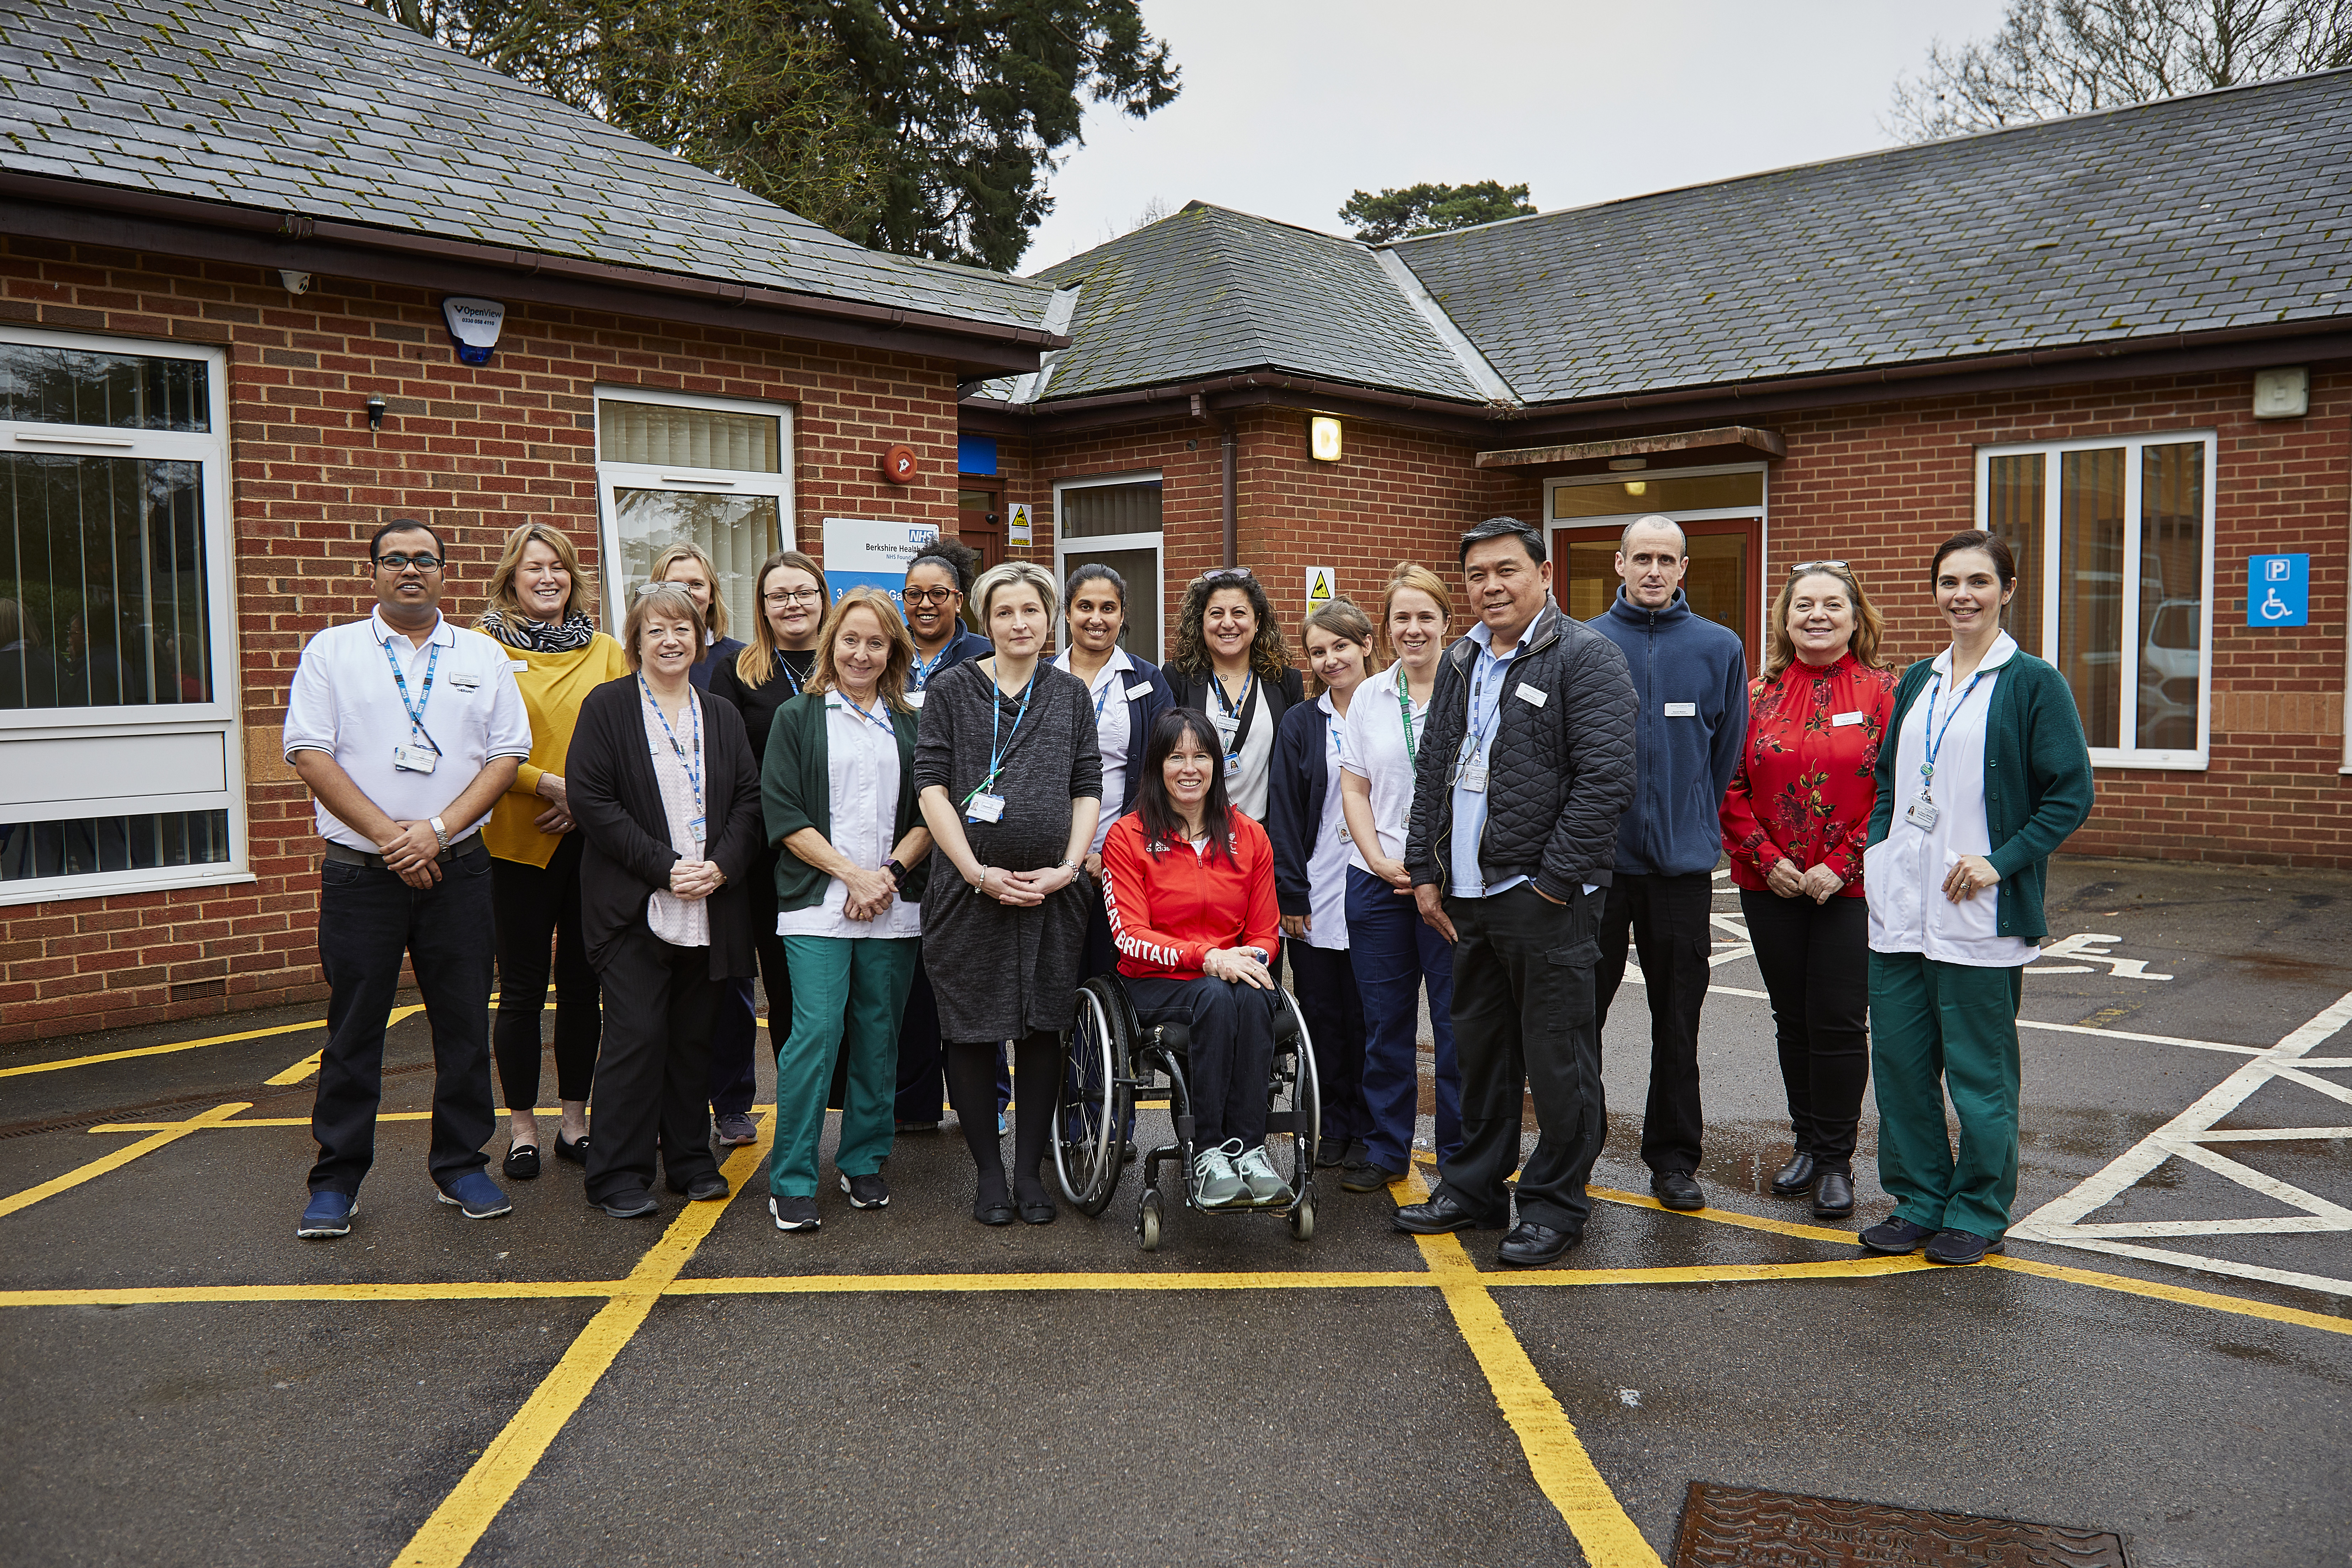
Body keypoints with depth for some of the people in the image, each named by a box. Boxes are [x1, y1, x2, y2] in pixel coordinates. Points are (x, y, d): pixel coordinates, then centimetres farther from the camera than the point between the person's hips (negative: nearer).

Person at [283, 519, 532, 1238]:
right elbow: (310, 753, -4)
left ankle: (461, 1166, 19)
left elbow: (507, 756, 3)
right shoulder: (332, 651, 4)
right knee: (353, 1030, 4)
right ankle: (336, 1181, 16)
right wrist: (390, 835, -13)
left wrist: (438, 829, -11)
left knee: (465, 1024, 6)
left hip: (458, 869, 2)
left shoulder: (483, 657, 9)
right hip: (359, 873, -1)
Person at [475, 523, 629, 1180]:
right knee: (522, 987, 3)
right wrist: (548, 784, -14)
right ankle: (522, 1126, 15)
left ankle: (575, 1120, 20)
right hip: (518, 838, -3)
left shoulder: (607, 652, 10)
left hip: (593, 838, 3)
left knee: (582, 982, 9)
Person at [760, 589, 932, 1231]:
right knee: (815, 1033, -11)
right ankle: (792, 1180, -2)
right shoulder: (797, 718, 6)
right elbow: (784, 814, -2)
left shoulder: (910, 725, 14)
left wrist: (891, 871, -7)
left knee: (878, 1035, 7)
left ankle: (864, 1163, 21)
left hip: (895, 907, 3)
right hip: (818, 904, -3)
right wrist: (852, 874, -11)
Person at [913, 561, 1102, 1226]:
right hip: (968, 889, -2)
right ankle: (989, 1172, 16)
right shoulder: (952, 690, 2)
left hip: (1052, 890, 2)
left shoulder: (1071, 694, 10)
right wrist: (979, 872, -11)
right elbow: (931, 785, -3)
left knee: (1043, 1026, 6)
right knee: (971, 1029, 2)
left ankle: (1030, 1169, 18)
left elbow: (1088, 789, 8)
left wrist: (1067, 868, -6)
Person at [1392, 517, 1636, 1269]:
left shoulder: (1586, 656, -8)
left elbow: (1606, 779, -15)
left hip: (1545, 897, -7)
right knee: (1479, 1045, 16)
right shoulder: (1460, 663, 16)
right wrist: (1425, 871, 13)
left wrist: (1553, 882, -16)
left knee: (1556, 1056, 1)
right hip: (1469, 896, 7)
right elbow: (1432, 773, 20)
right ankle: (1475, 1189, 29)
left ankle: (1556, 1204, 15)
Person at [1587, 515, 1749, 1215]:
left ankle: (1673, 1157, 22)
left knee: (1678, 1019, 9)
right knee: (1580, 1008, 7)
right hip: (1596, 859, -1)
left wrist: (1693, 827, 11)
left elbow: (1726, 754, 9)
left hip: (1682, 862, 1)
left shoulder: (1720, 648, 3)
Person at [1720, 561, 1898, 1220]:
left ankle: (1837, 1159, 13)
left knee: (1838, 1022, -1)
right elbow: (1731, 787, 4)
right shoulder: (1757, 695, 6)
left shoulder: (1884, 692, -2)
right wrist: (1767, 859, -7)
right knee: (1792, 1020, 11)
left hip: (1851, 888, -3)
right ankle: (1806, 1144, 26)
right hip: (1771, 888, 3)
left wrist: (1842, 865, -13)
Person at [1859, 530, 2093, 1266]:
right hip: (1899, 909, 6)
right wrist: (1877, 851, 6)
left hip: (1980, 915, -5)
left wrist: (2001, 861, -16)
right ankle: (1918, 1201, 24)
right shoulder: (1916, 681, 13)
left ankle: (1979, 1212, 20)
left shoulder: (2033, 682, -4)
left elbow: (2071, 794, -7)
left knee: (1978, 1069, 4)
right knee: (1899, 1061, 10)